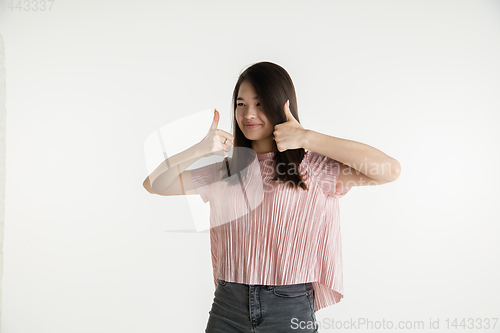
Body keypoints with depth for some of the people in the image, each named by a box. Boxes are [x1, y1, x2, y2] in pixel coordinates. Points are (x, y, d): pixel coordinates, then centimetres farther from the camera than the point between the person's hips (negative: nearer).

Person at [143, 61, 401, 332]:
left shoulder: (311, 168, -4)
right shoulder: (225, 173, 9)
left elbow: (390, 170, -18)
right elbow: (154, 184, 7)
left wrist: (308, 138, -18)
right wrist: (199, 150, -9)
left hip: (291, 310, -3)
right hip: (227, 309, 4)